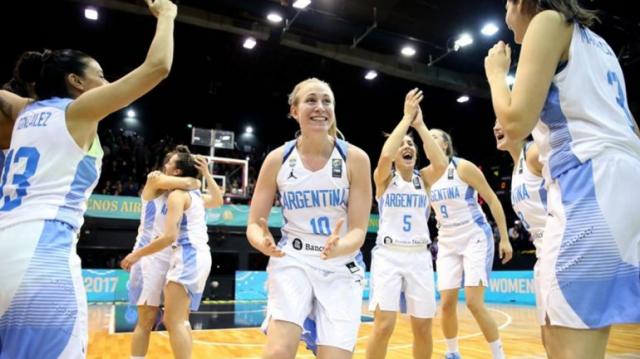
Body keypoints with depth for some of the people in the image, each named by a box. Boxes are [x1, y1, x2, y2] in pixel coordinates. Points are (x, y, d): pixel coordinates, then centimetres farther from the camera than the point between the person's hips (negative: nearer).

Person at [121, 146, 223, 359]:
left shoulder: (177, 195, -11)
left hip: (188, 256, -10)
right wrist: (206, 174, 30)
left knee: (173, 321, -9)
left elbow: (169, 236, -20)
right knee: (180, 320, 17)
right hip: (199, 256, 10)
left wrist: (137, 254, -10)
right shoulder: (195, 194, 15)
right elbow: (217, 201, 36)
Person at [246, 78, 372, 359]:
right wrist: (264, 243, -25)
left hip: (341, 267, 0)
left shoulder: (355, 158, -8)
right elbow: (254, 224, -1)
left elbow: (359, 230, -9)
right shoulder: (277, 159, -5)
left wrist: (337, 248, -31)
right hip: (292, 260, 0)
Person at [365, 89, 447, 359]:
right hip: (388, 255, -3)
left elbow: (441, 164, -14)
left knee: (423, 328, 9)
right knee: (384, 326, -11)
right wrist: (406, 118, -14)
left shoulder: (423, 179, 8)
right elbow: (384, 156, -22)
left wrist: (420, 124, -10)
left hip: (419, 257, 3)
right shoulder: (384, 178, 0)